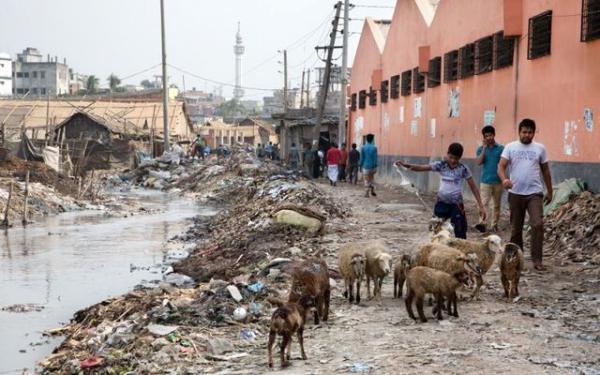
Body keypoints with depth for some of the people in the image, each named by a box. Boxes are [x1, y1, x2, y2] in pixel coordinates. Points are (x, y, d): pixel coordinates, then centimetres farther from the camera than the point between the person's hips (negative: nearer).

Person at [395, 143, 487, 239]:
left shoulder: (463, 169, -8)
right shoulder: (441, 165, -4)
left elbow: (473, 187, -4)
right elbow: (422, 168, -11)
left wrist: (481, 206, -7)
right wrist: (407, 165, -29)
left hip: (456, 204, -2)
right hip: (442, 203, 3)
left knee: (460, 233, -4)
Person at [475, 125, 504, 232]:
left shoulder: (501, 148, 1)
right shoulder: (481, 149, 2)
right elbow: (478, 162, -11)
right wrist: (484, 148, -13)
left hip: (498, 181, 1)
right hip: (485, 181, -1)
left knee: (496, 205, 9)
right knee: (484, 203, -13)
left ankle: (494, 225, 17)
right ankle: (482, 223, -26)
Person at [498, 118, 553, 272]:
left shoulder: (540, 148, 5)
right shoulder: (510, 147, 1)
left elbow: (545, 171, 13)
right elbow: (501, 167, -7)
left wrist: (549, 191, 15)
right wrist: (504, 179, -28)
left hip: (534, 193, 0)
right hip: (515, 193, 0)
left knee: (537, 224, -14)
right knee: (516, 227, 11)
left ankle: (537, 260, -10)